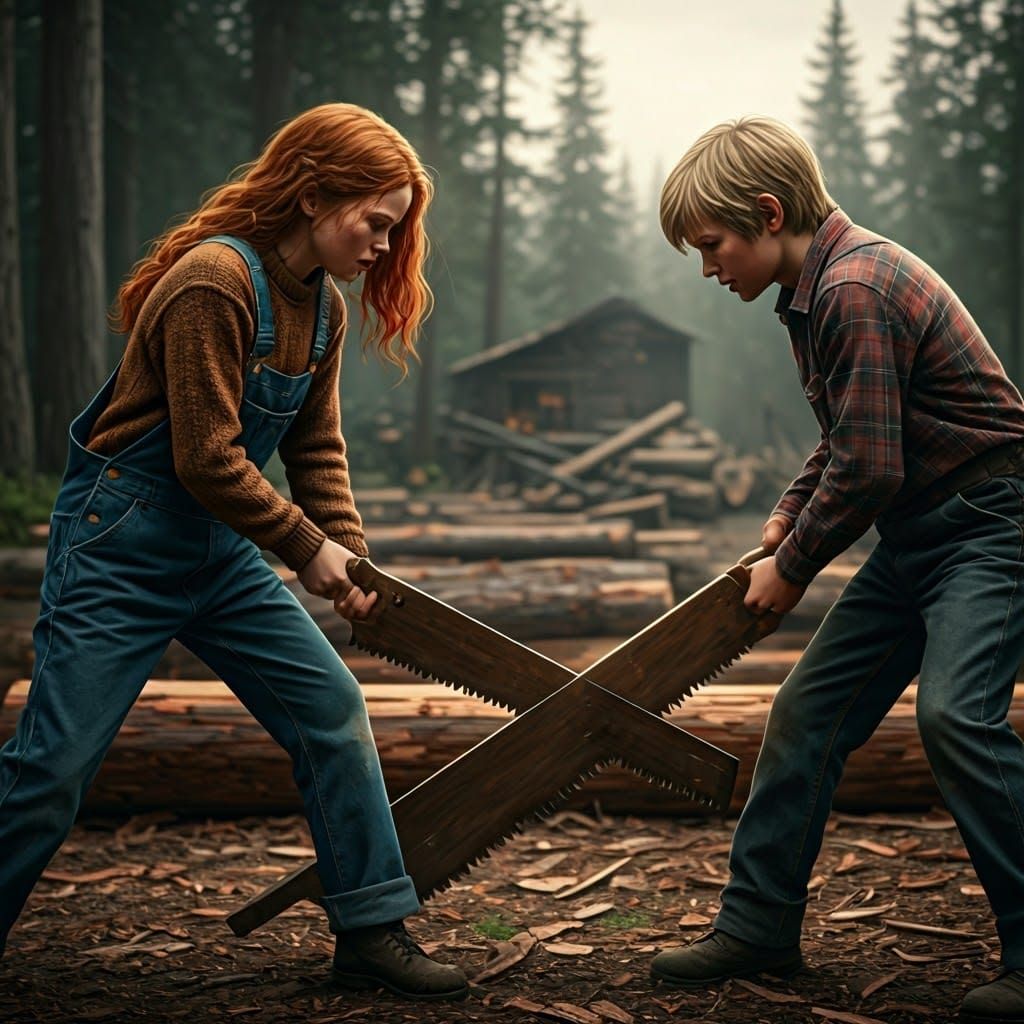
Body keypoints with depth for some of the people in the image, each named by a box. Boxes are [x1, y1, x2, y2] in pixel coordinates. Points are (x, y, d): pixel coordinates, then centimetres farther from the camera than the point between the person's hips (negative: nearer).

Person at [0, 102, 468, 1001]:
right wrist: (307, 547, -15)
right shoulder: (213, 284, -22)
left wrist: (350, 555, -3)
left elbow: (317, 448, 10)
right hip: (121, 547, -8)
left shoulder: (323, 306, 5)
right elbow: (207, 460, -23)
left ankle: (372, 931, 11)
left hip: (219, 552, 8)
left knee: (333, 709, 2)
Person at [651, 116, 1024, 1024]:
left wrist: (793, 567, -10)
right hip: (917, 532, 10)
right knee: (808, 712, 7)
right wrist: (790, 514, 8)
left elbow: (867, 470, -23)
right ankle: (759, 924, 18)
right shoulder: (817, 292, 10)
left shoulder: (858, 288, -21)